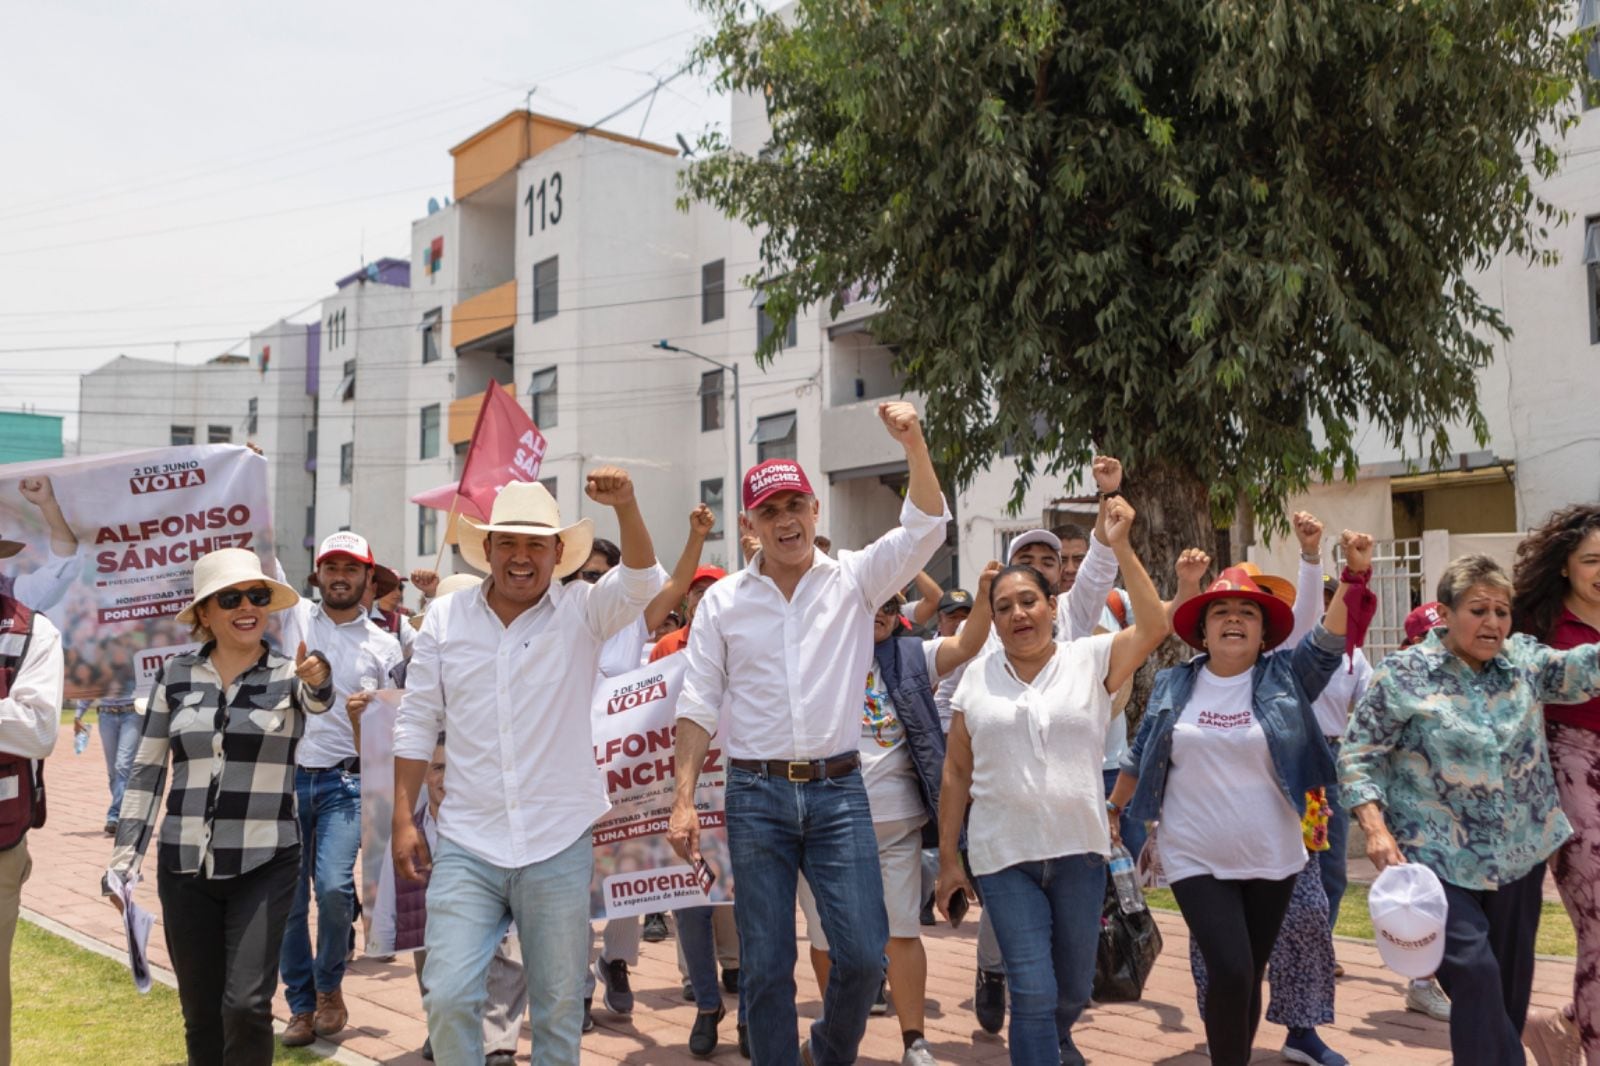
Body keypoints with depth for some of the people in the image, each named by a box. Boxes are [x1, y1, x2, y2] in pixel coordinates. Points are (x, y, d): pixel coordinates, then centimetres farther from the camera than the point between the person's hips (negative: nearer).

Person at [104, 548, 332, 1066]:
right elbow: (145, 771, 7)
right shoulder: (176, 674, 3)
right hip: (184, 866, 3)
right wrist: (124, 857, 4)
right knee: (200, 1014, 10)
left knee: (246, 1006, -10)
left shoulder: (290, 675, -4)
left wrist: (317, 681, -50)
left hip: (264, 865, -2)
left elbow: (320, 699, -28)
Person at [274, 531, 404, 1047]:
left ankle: (330, 988, 11)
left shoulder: (384, 644, 7)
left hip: (344, 782, -1)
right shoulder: (293, 616, 7)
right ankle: (301, 1005, 22)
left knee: (333, 888, -15)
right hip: (285, 776, 1)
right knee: (288, 898, 4)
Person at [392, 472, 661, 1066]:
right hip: (467, 846, 1)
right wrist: (404, 820, 3)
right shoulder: (446, 616, 3)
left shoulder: (581, 611, -2)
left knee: (559, 1007, 11)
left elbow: (641, 584, -20)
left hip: (559, 845, -1)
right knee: (448, 998, -3)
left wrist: (625, 507, -37)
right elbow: (416, 723, 7)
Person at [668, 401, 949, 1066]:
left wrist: (914, 447, -25)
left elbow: (925, 528, -9)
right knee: (765, 963, 5)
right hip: (756, 794, 0)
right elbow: (698, 705, 4)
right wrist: (684, 799, -2)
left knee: (863, 953, 0)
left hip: (838, 789, 0)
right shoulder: (723, 601, 4)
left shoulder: (854, 579, 3)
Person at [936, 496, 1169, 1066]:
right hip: (1004, 855, -1)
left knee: (1074, 986, 18)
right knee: (1033, 991, -6)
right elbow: (956, 772, 4)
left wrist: (1119, 547, -23)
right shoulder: (977, 677, 2)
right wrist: (948, 858, 3)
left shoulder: (1090, 660, -1)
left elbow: (1154, 626, -17)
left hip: (1078, 849, 1)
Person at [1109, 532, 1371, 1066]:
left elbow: (1328, 642, -17)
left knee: (1250, 977, 13)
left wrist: (1355, 575, -29)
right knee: (1230, 972, -12)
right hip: (1196, 860, -1)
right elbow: (1140, 756, 9)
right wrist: (1112, 810, 14)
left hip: (1271, 859, 2)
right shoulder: (1172, 685, -1)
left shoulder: (1284, 677, -2)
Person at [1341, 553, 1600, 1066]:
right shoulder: (1403, 675, -9)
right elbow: (1357, 756, -8)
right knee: (1475, 974, -14)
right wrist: (1376, 829, -19)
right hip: (1441, 859, -5)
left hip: (1519, 855, 5)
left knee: (1510, 982, 14)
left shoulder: (1524, 658, 4)